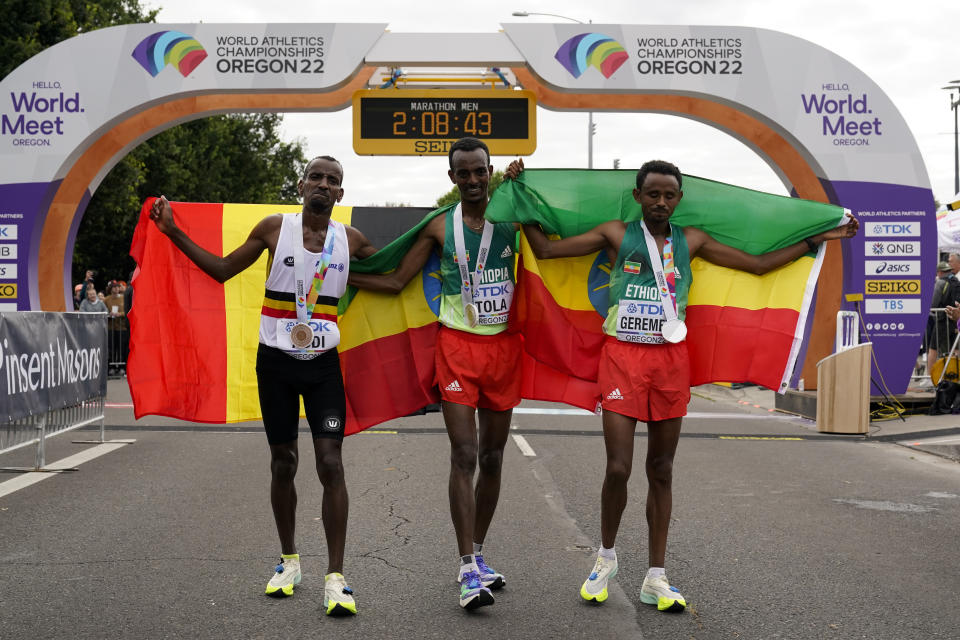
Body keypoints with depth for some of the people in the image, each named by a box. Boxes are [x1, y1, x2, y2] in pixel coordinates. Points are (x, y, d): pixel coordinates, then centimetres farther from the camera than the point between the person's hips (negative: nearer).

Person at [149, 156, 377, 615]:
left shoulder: (350, 240, 2)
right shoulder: (275, 228, -1)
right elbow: (223, 270, 7)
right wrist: (174, 233, 1)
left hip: (323, 362, 0)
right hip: (275, 361, 0)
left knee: (330, 463, -10)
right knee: (282, 464, 9)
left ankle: (335, 577, -8)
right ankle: (289, 561, 26)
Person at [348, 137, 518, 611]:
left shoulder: (513, 218, 6)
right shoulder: (440, 227, 2)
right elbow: (396, 281, 3)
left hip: (504, 345, 2)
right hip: (458, 346, -2)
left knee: (492, 457, 9)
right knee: (464, 455, -11)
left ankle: (477, 556, 23)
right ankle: (467, 571, -10)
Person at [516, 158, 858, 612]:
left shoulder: (691, 241, 9)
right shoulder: (616, 235, 2)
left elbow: (758, 264, 15)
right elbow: (545, 249, 1)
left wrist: (816, 239, 13)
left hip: (671, 358, 3)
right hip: (623, 355, -3)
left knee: (661, 470, 7)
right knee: (618, 468, -9)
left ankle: (656, 579, 13)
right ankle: (606, 556, 17)